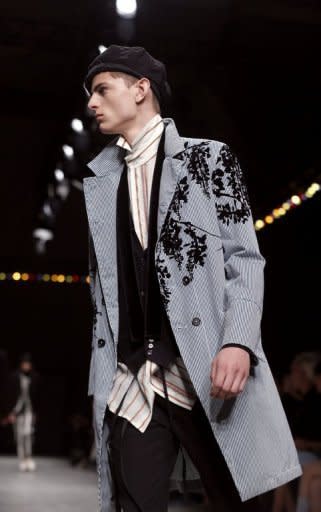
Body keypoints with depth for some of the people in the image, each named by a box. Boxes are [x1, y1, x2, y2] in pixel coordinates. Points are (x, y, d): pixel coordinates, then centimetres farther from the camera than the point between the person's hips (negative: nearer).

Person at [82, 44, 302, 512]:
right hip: (130, 379, 4)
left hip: (207, 370, -3)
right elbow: (102, 281, 19)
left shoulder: (207, 158, 8)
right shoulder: (99, 181, 20)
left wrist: (238, 342, -15)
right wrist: (104, 368, 10)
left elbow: (244, 258, 0)